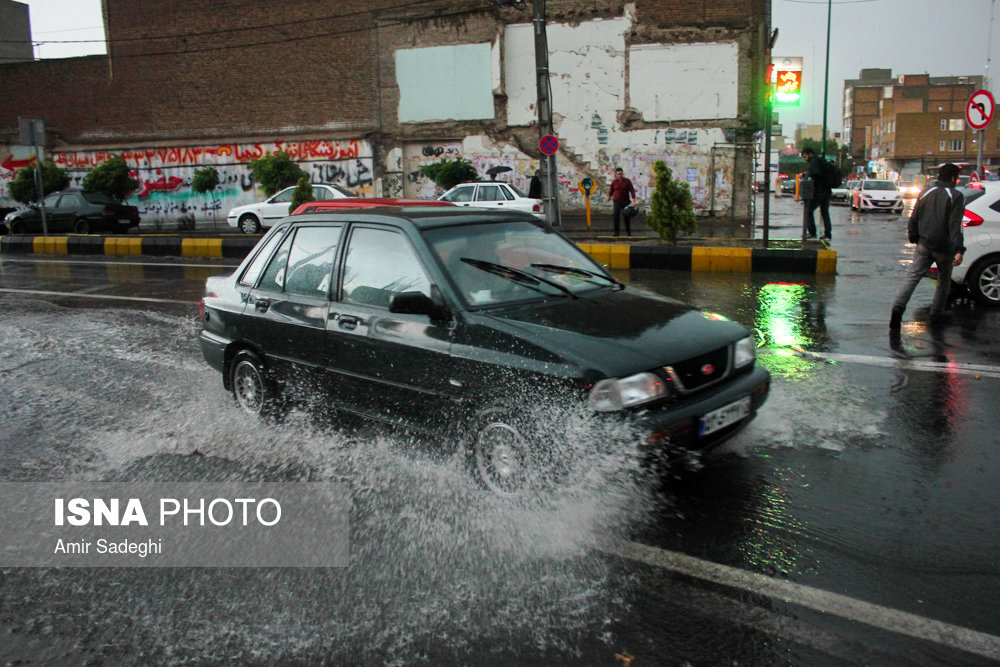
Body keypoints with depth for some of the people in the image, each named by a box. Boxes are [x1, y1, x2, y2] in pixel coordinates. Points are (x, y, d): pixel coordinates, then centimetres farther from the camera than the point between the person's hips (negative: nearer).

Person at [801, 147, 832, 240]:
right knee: (825, 212, 11)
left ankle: (812, 232, -1)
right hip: (826, 191, 9)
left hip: (818, 191, -9)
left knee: (809, 210, 1)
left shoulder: (814, 161, -10)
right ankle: (827, 234, 9)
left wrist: (806, 173, -13)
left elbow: (816, 173, -26)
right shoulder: (821, 160, 19)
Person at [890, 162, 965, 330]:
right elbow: (955, 225, -16)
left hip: (924, 245, 3)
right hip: (944, 248, -3)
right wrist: (959, 250, -19)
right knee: (943, 282, 16)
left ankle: (898, 307, -24)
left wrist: (913, 238, 22)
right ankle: (936, 314, 21)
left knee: (913, 277, -3)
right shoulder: (956, 197, -8)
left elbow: (913, 219, 10)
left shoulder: (926, 193, 6)